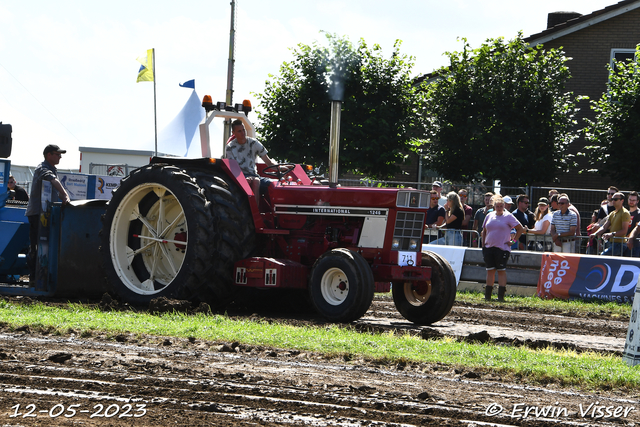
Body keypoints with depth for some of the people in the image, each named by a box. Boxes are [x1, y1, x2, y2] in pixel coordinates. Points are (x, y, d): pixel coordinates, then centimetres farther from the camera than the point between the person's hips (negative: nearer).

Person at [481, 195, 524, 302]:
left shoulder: (508, 216, -1)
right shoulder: (489, 216, 12)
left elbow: (521, 229, 0)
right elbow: (484, 231, 20)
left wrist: (513, 241, -4)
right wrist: (483, 245, 12)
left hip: (502, 248, -4)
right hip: (489, 248, 4)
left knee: (501, 271, -5)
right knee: (490, 271, 7)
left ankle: (501, 296, -5)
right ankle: (487, 295, 11)